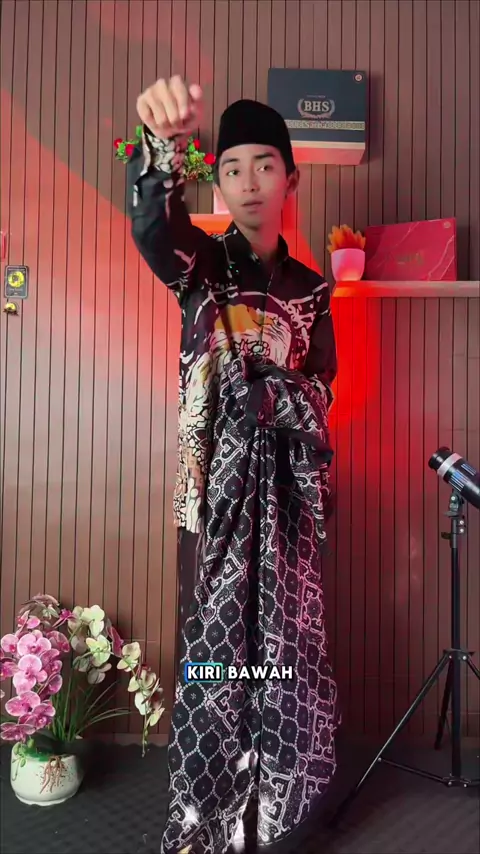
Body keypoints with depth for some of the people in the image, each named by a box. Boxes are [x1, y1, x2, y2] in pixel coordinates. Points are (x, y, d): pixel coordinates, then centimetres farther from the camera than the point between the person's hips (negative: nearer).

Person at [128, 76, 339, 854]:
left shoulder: (310, 287, 12)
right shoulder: (202, 261, 2)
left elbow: (320, 392, 10)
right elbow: (151, 227, -22)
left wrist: (271, 390, -11)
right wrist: (163, 145, -41)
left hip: (288, 490, 3)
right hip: (217, 485, -3)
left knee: (282, 647, 7)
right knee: (215, 650, 0)